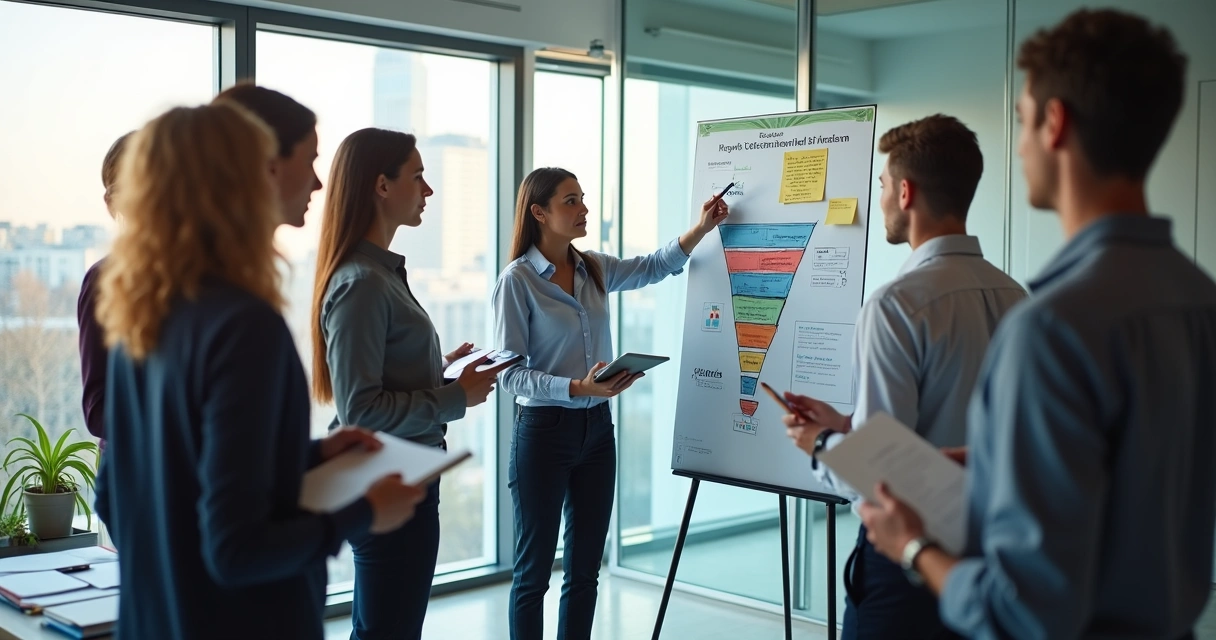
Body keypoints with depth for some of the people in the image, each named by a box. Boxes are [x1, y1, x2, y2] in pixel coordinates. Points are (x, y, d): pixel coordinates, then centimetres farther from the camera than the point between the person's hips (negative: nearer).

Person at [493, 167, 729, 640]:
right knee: (534, 572, 4)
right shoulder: (517, 279, -12)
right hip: (543, 431, -6)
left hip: (597, 429, 6)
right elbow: (510, 372, -15)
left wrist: (701, 228, 8)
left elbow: (655, 267, 22)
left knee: (585, 569, 12)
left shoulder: (595, 269, 6)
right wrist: (577, 388, -27)